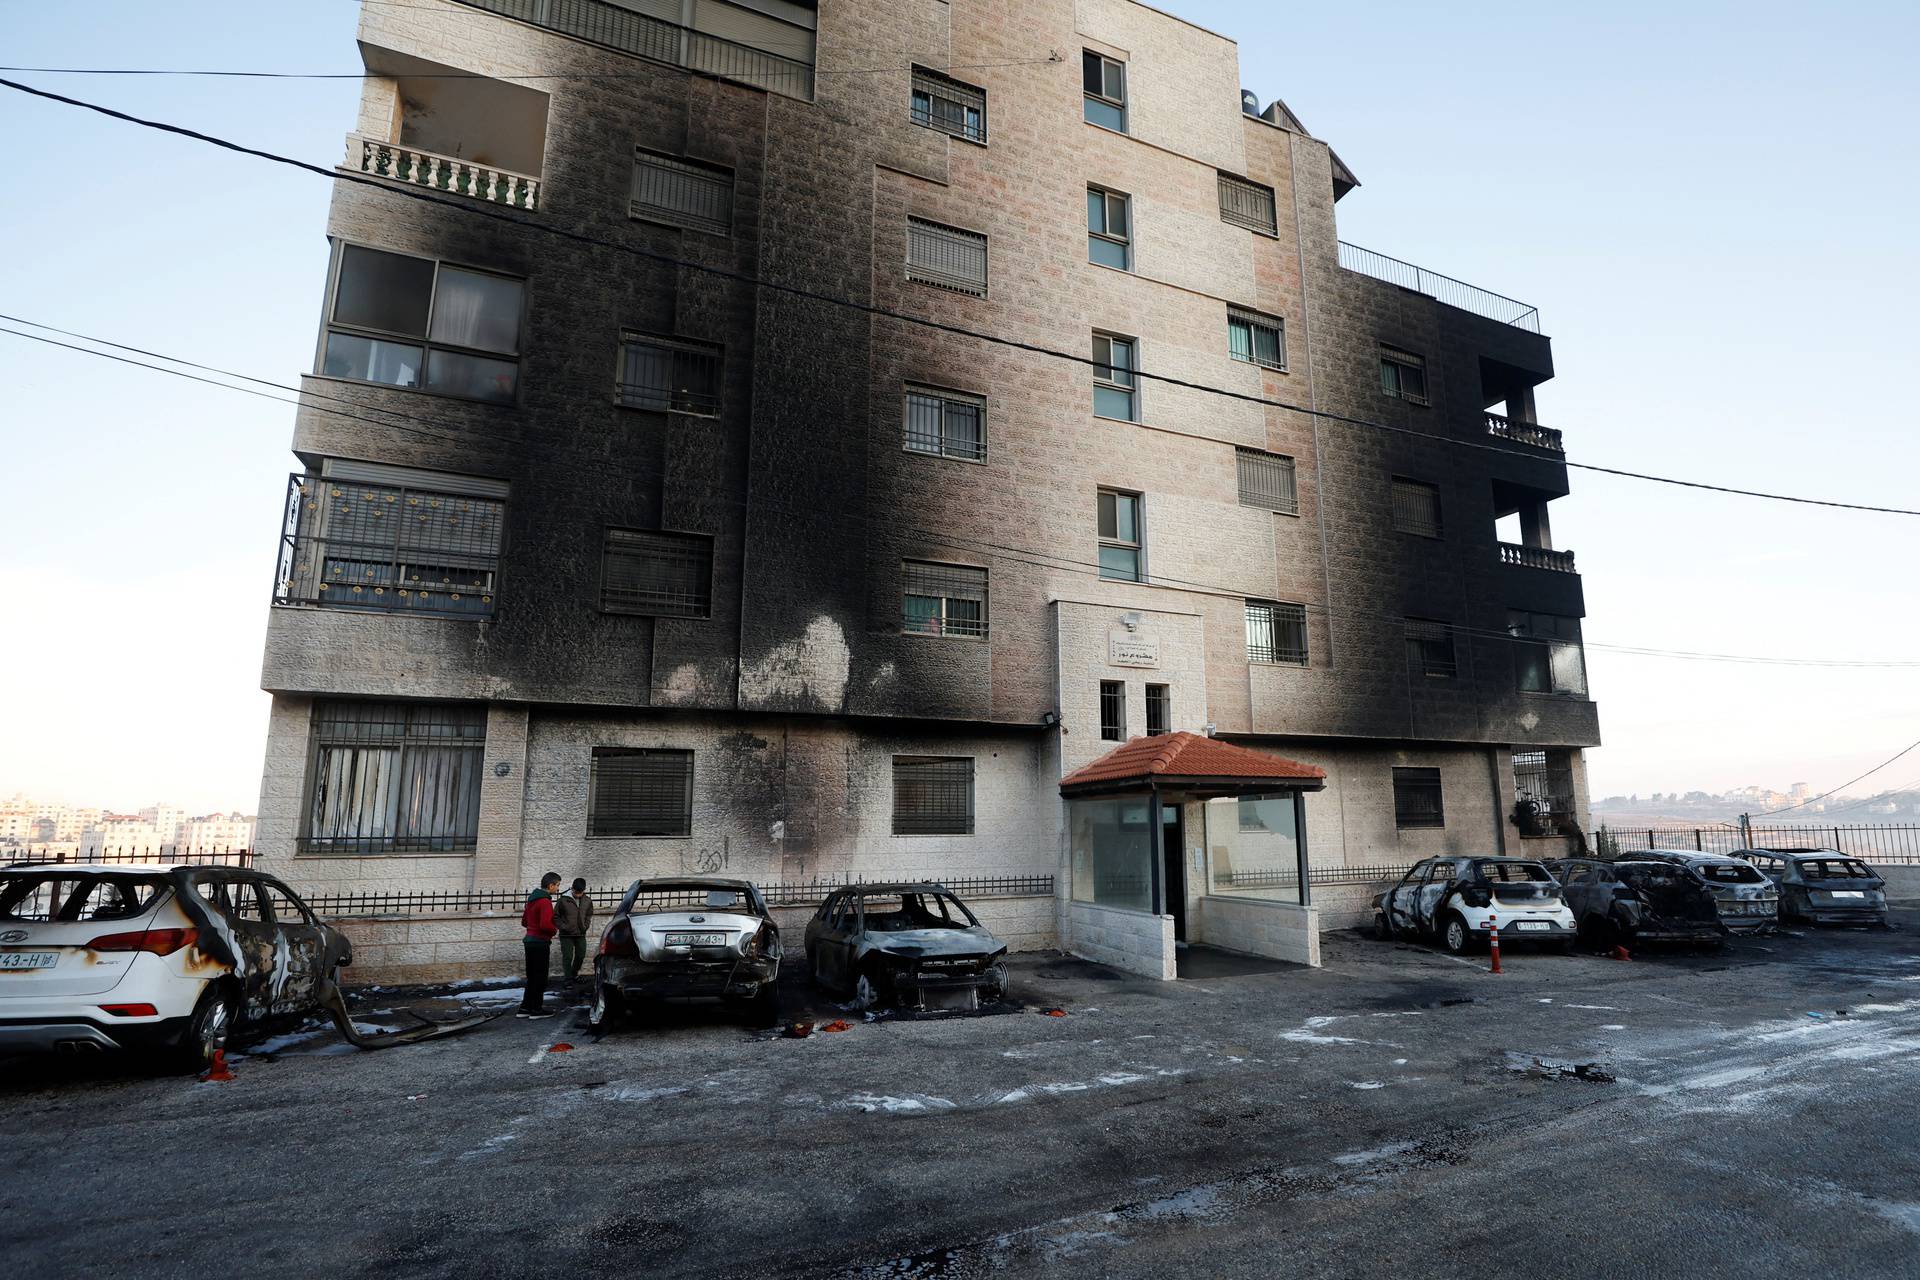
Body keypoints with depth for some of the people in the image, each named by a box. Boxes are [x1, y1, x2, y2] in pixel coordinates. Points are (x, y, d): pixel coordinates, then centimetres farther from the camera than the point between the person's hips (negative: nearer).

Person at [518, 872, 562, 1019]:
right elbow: (545, 925, -27)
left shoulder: (532, 899, 12)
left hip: (530, 941, 9)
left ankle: (525, 1008, 20)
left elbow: (524, 921, 20)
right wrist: (554, 930, -9)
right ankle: (537, 1009, 7)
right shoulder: (545, 902, -18)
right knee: (540, 977, 1)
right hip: (540, 943, -9)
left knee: (532, 976, 16)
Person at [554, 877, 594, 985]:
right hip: (566, 935, -4)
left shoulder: (587, 901, 0)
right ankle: (568, 980, 4)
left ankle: (574, 974, 32)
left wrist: (586, 926, 4)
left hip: (581, 934, 4)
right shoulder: (564, 900, -12)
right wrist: (562, 927, -10)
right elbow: (555, 916, -3)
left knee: (581, 956, 12)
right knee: (567, 957, -4)